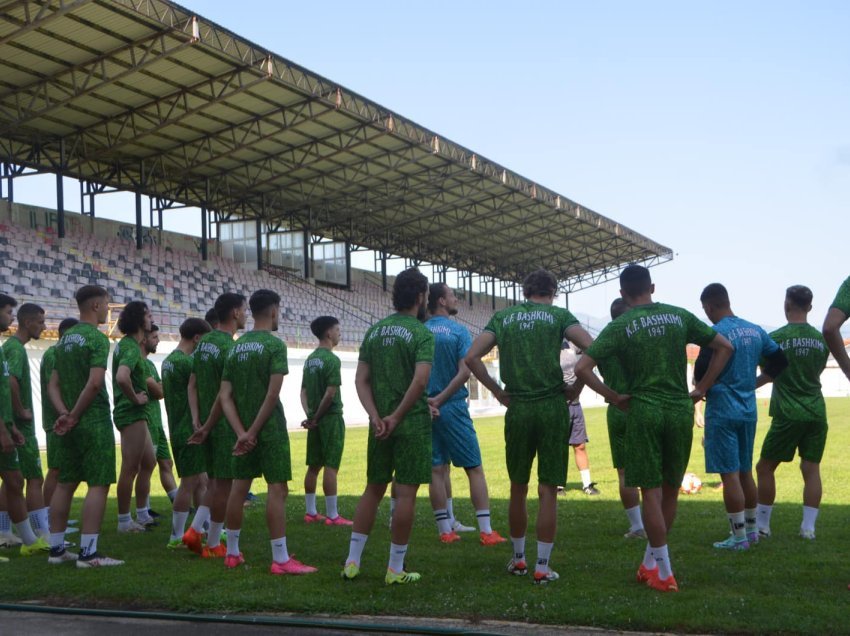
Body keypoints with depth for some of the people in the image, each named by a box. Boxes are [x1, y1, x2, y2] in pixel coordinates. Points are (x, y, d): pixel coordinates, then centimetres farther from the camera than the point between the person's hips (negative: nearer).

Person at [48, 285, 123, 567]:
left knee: (65, 484, 13)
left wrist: (64, 413, -1)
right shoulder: (97, 338, -12)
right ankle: (88, 553, -7)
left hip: (69, 425, 8)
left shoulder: (65, 339, 13)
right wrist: (75, 415, -11)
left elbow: (53, 385, 11)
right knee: (98, 485, -5)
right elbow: (94, 383, -22)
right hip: (94, 422, -8)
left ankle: (56, 549, 19)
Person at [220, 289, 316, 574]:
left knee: (239, 487, 14)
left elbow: (225, 396, 4)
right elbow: (273, 394, -18)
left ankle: (232, 553, 23)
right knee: (277, 489, -5)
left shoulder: (235, 347, 9)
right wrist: (254, 430, -12)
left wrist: (242, 432, -5)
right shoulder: (274, 344, -10)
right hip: (269, 428, -7)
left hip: (244, 429, 7)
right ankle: (281, 559, -6)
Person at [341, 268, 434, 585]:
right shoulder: (421, 333, -9)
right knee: (406, 493, 1)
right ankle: (395, 569, 5)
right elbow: (420, 380, -22)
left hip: (380, 425, 6)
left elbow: (361, 380, 4)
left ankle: (352, 562, 15)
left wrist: (376, 416, -4)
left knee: (373, 489, 15)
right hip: (412, 424, -6)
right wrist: (397, 416, -14)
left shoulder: (374, 331, 10)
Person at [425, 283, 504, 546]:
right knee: (475, 469, 2)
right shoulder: (459, 331, -6)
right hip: (453, 407, -4)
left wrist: (426, 401, 1)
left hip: (425, 409, 4)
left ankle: (445, 530, 9)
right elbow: (464, 371, -14)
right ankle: (486, 531, -1)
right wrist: (440, 399, -11)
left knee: (437, 470, 7)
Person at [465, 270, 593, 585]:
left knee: (518, 488, 15)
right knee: (548, 490, 3)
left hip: (518, 409, 2)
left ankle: (518, 559, 25)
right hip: (552, 407, -2)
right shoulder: (558, 315, 3)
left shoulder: (503, 317, 10)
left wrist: (498, 391, 6)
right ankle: (542, 567, 4)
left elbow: (471, 357, 0)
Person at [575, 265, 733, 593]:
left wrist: (613, 397, -1)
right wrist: (702, 388, 11)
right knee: (670, 490, 15)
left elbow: (582, 368, -11)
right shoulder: (679, 316, 6)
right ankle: (651, 562, 24)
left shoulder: (620, 326, -3)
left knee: (651, 491, 3)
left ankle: (664, 573, 3)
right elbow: (724, 347, 10)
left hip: (644, 411, -3)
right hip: (681, 410, 3)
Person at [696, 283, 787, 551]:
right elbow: (780, 360, 13)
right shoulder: (755, 331, 7)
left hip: (722, 411, -7)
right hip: (749, 410, 7)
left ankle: (739, 536, -1)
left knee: (730, 474, -3)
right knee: (745, 472, 17)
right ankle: (751, 530, 26)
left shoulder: (716, 333, -16)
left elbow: (701, 372, -21)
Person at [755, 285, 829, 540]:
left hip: (788, 414, -4)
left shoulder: (777, 337, -7)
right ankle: (808, 527, 5)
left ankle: (762, 525, 10)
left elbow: (767, 373, 4)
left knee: (765, 467, 7)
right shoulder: (820, 340, 7)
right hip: (816, 413, 4)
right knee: (811, 468, 7)